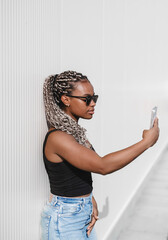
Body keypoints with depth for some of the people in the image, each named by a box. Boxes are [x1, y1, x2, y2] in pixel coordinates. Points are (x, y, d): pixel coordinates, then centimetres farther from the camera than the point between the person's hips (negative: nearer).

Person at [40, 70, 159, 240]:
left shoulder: (75, 131, 5)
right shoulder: (57, 138, -24)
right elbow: (103, 166, -30)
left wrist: (90, 201, -3)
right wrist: (147, 142, -26)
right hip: (64, 220, -8)